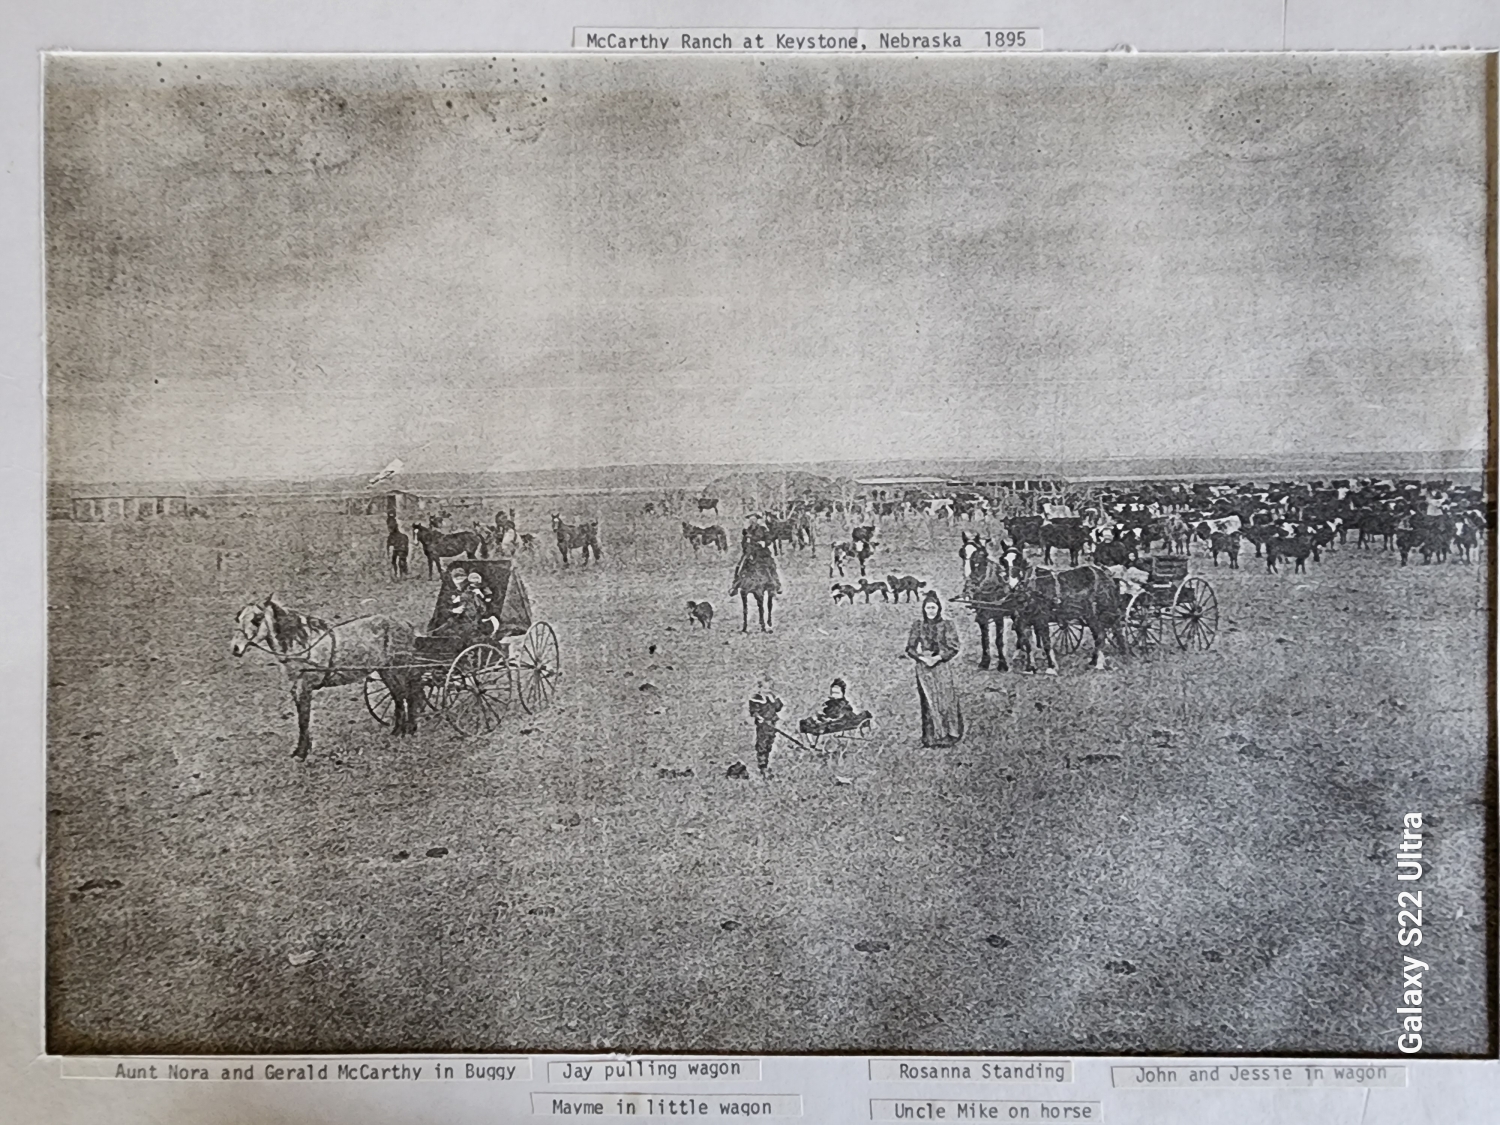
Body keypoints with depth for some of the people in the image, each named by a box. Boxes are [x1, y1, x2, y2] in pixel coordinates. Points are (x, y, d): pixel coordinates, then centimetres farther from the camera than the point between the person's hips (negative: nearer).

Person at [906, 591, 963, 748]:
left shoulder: (946, 625, -1)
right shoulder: (917, 625, 5)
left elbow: (953, 648, -3)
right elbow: (910, 647, 5)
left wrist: (937, 657, -14)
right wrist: (922, 657, -11)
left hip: (941, 667, -1)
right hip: (923, 668, 1)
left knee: (945, 700, -5)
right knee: (928, 702, 2)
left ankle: (948, 735, 4)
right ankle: (930, 738, 8)